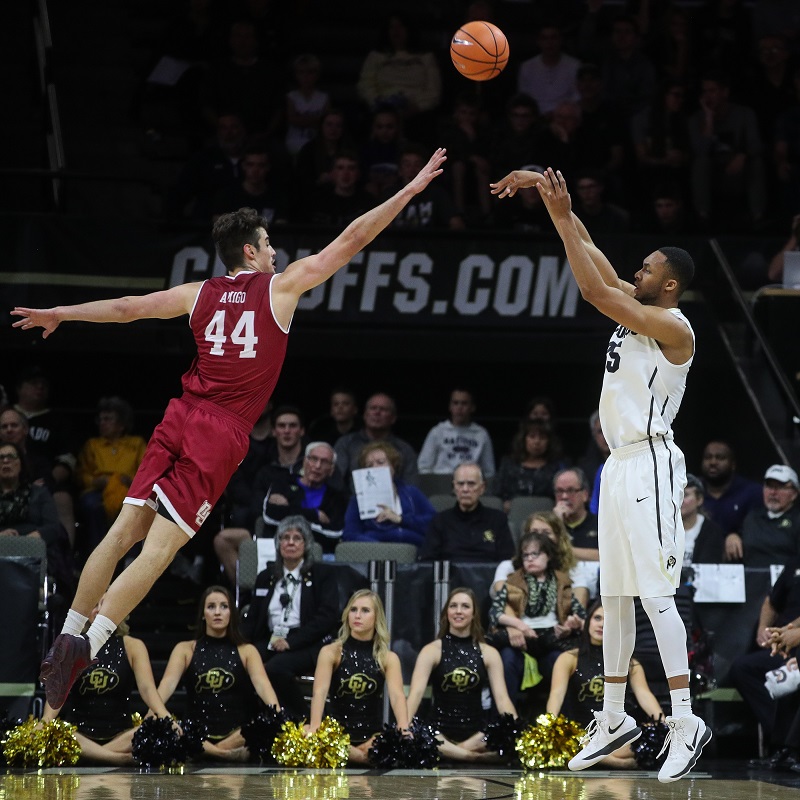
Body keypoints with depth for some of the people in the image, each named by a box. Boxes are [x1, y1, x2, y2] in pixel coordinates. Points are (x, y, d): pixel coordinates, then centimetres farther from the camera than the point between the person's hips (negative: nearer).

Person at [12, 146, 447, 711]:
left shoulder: (201, 293, 13)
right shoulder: (281, 287, 2)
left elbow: (127, 307, 19)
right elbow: (351, 241, 2)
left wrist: (60, 314, 32)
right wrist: (411, 190, 7)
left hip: (182, 418, 5)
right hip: (223, 435, -5)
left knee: (123, 532, 6)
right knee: (158, 550, -9)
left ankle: (67, 639, 4)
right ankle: (85, 648, -18)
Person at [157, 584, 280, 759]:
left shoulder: (246, 651, 9)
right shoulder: (185, 649, 10)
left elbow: (262, 684, -8)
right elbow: (168, 683, -6)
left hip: (236, 736, 0)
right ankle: (225, 754, -32)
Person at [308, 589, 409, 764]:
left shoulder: (389, 658, 4)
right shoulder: (331, 652, 0)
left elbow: (397, 695, -12)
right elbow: (320, 692, -14)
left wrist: (404, 731, -32)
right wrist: (314, 729, -32)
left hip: (373, 736, 1)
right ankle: (371, 758, -22)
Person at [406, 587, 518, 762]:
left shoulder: (489, 653, 6)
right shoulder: (432, 651, 0)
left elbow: (502, 697, -3)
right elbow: (416, 692, -14)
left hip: (476, 733, 2)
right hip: (439, 731, -2)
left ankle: (449, 752, -19)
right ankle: (476, 756, -27)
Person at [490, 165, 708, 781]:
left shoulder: (673, 327, -13)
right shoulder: (632, 307, 12)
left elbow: (595, 291, -21)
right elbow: (588, 251, 14)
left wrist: (561, 216, -19)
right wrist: (546, 191, 6)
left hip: (650, 465, -9)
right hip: (620, 464, 10)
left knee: (656, 594, -13)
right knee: (615, 596, 12)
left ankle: (687, 724, -14)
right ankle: (615, 719, 18)